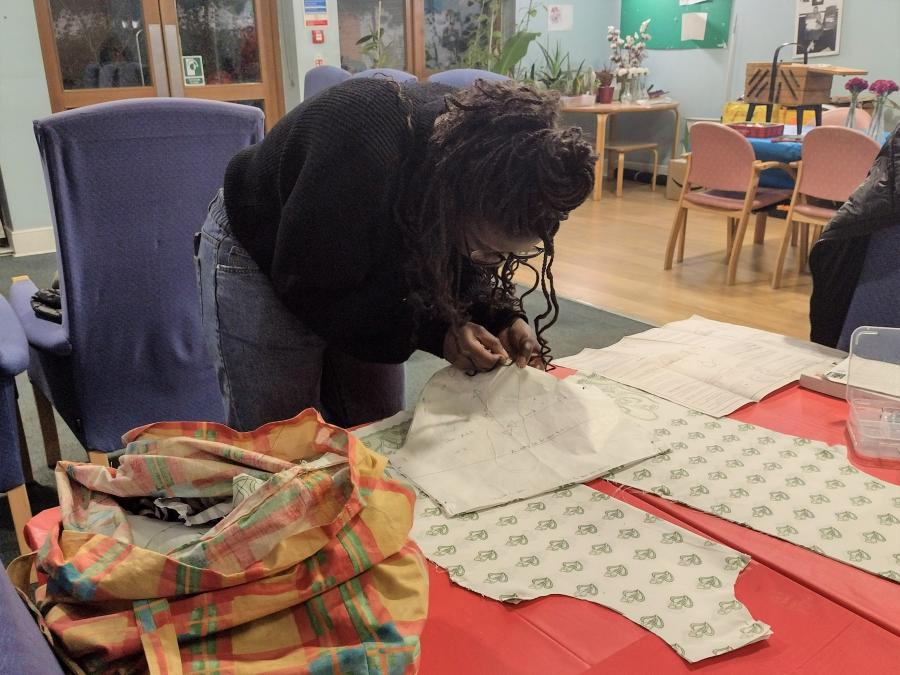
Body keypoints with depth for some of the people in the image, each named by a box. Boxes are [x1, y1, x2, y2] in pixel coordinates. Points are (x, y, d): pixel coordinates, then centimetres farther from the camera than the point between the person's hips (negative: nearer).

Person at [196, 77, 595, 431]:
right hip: (263, 258, -5)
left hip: (361, 265, 6)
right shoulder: (364, 152, -41)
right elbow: (310, 288, -30)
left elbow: (458, 265, -5)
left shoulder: (479, 145, -20)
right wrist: (434, 332, -35)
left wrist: (502, 318, -23)